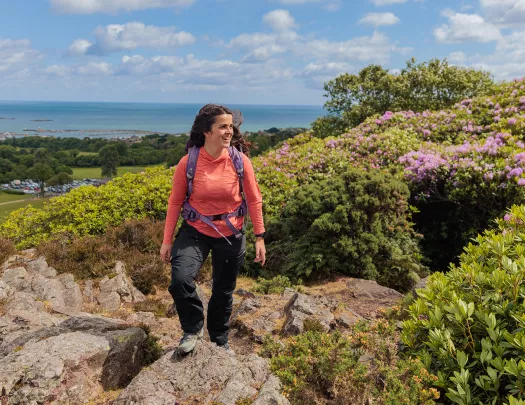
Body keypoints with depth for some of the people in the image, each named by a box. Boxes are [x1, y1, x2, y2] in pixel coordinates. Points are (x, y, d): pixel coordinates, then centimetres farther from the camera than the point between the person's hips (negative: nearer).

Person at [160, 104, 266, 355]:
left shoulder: (240, 161, -11)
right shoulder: (188, 163, -13)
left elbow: (254, 200, -2)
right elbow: (175, 202, -4)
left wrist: (260, 237, -3)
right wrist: (167, 240, -1)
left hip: (231, 235, 1)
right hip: (195, 232, -1)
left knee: (223, 292, 14)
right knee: (180, 279, -23)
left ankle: (219, 341, 41)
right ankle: (193, 329, 7)